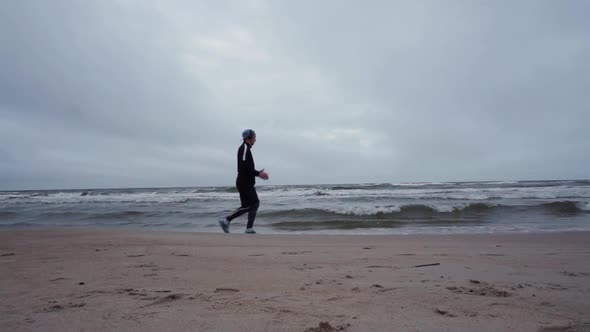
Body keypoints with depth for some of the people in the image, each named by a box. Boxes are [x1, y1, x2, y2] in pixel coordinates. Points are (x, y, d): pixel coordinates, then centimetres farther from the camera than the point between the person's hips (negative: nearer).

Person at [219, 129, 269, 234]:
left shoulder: (246, 148, 20)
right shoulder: (244, 148, -11)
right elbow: (244, 166, -23)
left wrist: (258, 173, 14)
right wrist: (258, 173, -20)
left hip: (247, 183, 11)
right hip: (244, 183, -11)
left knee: (255, 203, 10)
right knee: (247, 206, -9)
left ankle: (249, 228, 11)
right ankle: (226, 220, -3)